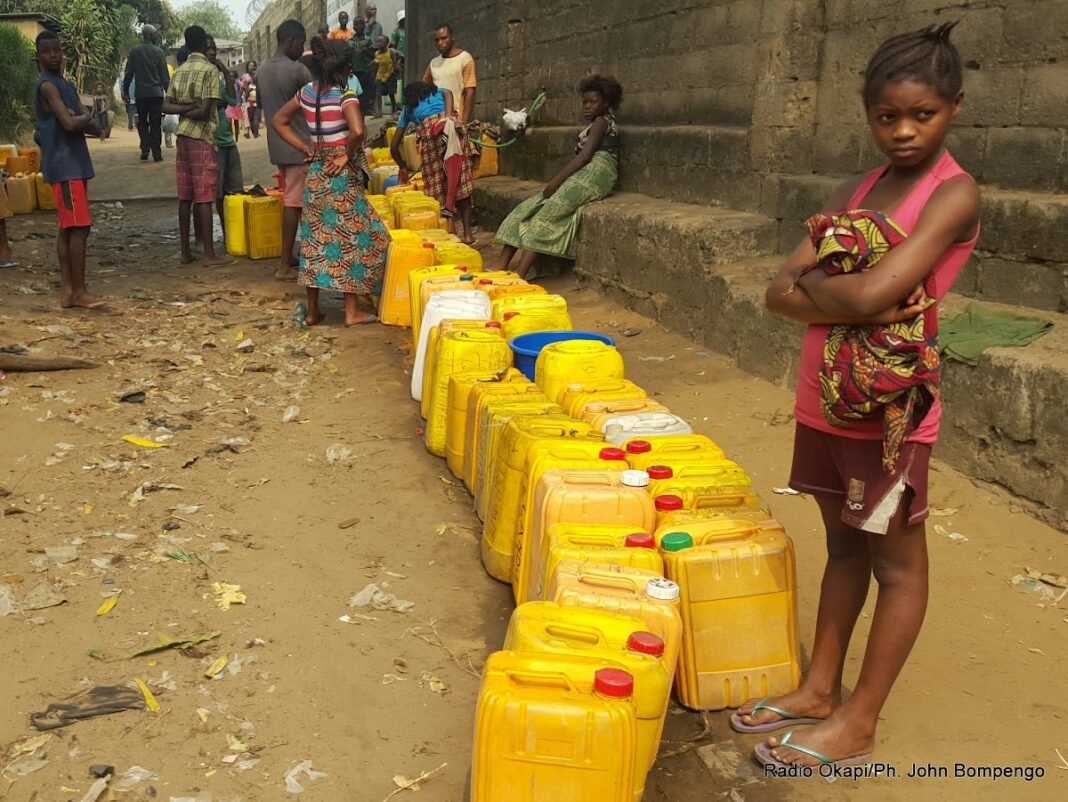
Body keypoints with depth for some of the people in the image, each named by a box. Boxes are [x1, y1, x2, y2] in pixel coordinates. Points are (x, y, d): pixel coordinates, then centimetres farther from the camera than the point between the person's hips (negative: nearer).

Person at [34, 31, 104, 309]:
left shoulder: (68, 86, 19)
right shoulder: (47, 86, -10)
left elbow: (93, 128, 10)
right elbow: (70, 123, -23)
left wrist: (80, 120, -10)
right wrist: (86, 116, -3)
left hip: (75, 164, 9)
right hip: (63, 166, -9)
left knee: (67, 228, 9)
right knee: (79, 227, -12)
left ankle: (67, 290, 12)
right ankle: (79, 291, -9)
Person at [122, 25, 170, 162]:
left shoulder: (134, 52, 3)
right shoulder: (159, 52, -2)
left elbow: (128, 74, 4)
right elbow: (165, 75, -3)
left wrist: (125, 91, 10)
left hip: (140, 94, 2)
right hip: (156, 93, -2)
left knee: (142, 122, 13)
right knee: (156, 124, 2)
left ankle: (145, 150, -2)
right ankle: (156, 153, -1)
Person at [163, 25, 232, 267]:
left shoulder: (179, 71, 12)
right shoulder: (210, 70, -9)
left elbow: (166, 106, 6)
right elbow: (205, 111, -15)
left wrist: (184, 108, -4)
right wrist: (192, 110, 1)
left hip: (183, 137, 7)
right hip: (203, 137, -7)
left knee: (185, 196, 8)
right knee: (204, 197, -5)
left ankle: (186, 251, 12)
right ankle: (209, 254, -4)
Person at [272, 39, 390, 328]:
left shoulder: (307, 92, 5)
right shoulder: (345, 96, -14)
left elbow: (279, 121, 15)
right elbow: (357, 131, -30)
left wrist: (306, 148, 10)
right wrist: (347, 154, -12)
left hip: (316, 173, 6)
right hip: (342, 175, -6)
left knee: (315, 238, 11)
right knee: (354, 238, 3)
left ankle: (312, 310, 15)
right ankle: (353, 311, 5)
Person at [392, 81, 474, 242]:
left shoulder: (408, 108, 34)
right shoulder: (439, 92, 37)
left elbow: (394, 146, 31)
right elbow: (448, 94, 9)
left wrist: (403, 166, 46)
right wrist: (448, 118, -3)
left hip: (428, 130, 0)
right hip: (450, 125, 1)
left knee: (436, 182, 7)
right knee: (461, 179, 4)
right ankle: (467, 232, 2)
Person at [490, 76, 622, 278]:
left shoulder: (602, 121, 1)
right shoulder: (596, 125, 30)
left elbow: (585, 156, -12)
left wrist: (556, 181, -16)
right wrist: (557, 181, 5)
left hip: (593, 174, -9)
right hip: (583, 176, 9)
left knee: (547, 212, -24)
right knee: (528, 208, -2)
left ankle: (519, 275, -35)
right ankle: (502, 264, -13)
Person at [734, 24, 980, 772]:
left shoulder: (953, 193, -14)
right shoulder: (853, 191, 7)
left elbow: (872, 291, -28)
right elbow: (781, 293, -2)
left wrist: (811, 284, -8)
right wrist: (860, 307, -19)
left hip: (887, 409, -7)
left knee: (896, 563, 8)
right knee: (844, 548, 18)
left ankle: (859, 722, 18)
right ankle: (821, 688, 31)